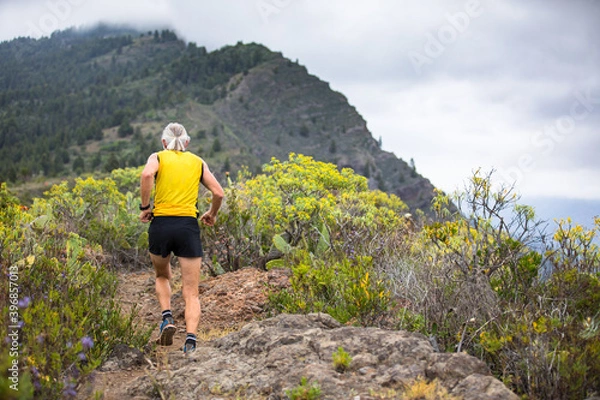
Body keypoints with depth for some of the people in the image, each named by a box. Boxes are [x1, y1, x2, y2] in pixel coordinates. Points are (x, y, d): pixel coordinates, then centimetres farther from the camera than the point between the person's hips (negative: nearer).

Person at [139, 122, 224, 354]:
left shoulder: (158, 157, 9)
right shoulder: (198, 162, 14)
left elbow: (147, 175, -14)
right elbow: (218, 192, 6)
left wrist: (144, 207, -5)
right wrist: (212, 214, 23)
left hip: (160, 224, 0)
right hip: (188, 226, 0)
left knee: (162, 276, 27)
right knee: (191, 293, 3)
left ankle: (167, 317, 7)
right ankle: (191, 342, -12)